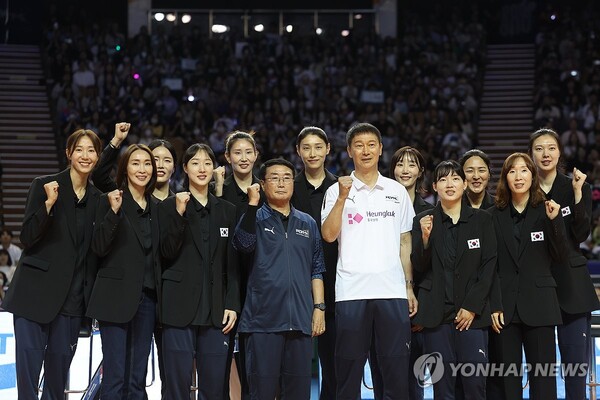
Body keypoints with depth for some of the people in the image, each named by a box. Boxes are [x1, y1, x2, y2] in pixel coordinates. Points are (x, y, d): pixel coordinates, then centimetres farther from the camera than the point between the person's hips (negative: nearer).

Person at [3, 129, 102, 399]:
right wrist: (49, 203, -21)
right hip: (36, 292, -4)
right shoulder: (44, 185, -2)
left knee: (59, 366, 7)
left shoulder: (97, 198, 10)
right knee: (29, 360, -8)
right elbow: (28, 237, -8)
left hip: (72, 297, 4)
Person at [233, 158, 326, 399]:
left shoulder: (307, 223, 16)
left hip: (300, 320, 3)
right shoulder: (256, 218, 6)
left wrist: (319, 307, 6)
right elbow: (244, 244, -15)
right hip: (263, 318, -3)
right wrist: (252, 204, -19)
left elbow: (316, 269, 16)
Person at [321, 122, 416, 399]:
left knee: (397, 372, 2)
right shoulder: (337, 190, 5)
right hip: (351, 292, -2)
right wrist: (342, 197, -15)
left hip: (393, 292, 2)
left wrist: (409, 286, 9)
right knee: (349, 370, 3)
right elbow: (328, 235, -7)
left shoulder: (397, 191, 12)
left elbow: (405, 243, 15)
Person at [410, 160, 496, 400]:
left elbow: (489, 266, 3)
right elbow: (419, 267, 4)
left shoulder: (482, 220, 7)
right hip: (436, 312, 0)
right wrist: (425, 238, -14)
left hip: (472, 313, 0)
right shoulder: (423, 221, 8)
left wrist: (472, 306, -5)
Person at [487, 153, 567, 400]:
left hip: (538, 304, 0)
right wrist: (494, 306, -6)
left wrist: (554, 221, -13)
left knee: (543, 375, -2)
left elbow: (559, 255, 0)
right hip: (505, 305, 0)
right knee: (506, 378, 2)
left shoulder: (545, 211, 6)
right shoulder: (494, 216, 5)